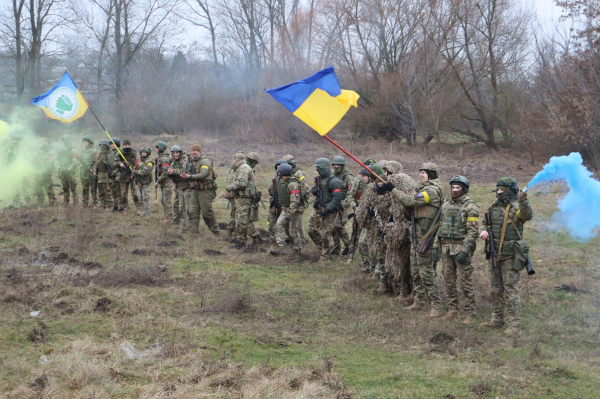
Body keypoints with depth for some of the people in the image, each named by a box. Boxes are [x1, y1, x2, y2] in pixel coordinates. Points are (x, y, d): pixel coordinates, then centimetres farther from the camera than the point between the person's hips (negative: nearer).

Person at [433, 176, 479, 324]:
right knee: (449, 281, 10)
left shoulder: (470, 207, -8)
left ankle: (470, 314, -1)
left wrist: (465, 251, -21)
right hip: (446, 248, 7)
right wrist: (436, 247, 12)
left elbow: (473, 231, -14)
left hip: (461, 248, -7)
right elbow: (440, 227, 19)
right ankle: (453, 311, 19)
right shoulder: (446, 205, 14)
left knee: (465, 282, -6)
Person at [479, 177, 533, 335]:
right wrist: (483, 230, 0)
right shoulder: (495, 206, 11)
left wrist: (523, 202, -51)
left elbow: (527, 216, -32)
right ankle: (497, 319, 27)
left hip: (510, 255, -8)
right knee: (496, 288, 16)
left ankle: (515, 325, -5)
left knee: (511, 289, -8)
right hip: (494, 253, 8)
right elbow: (485, 223, 22)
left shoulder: (515, 207, -12)